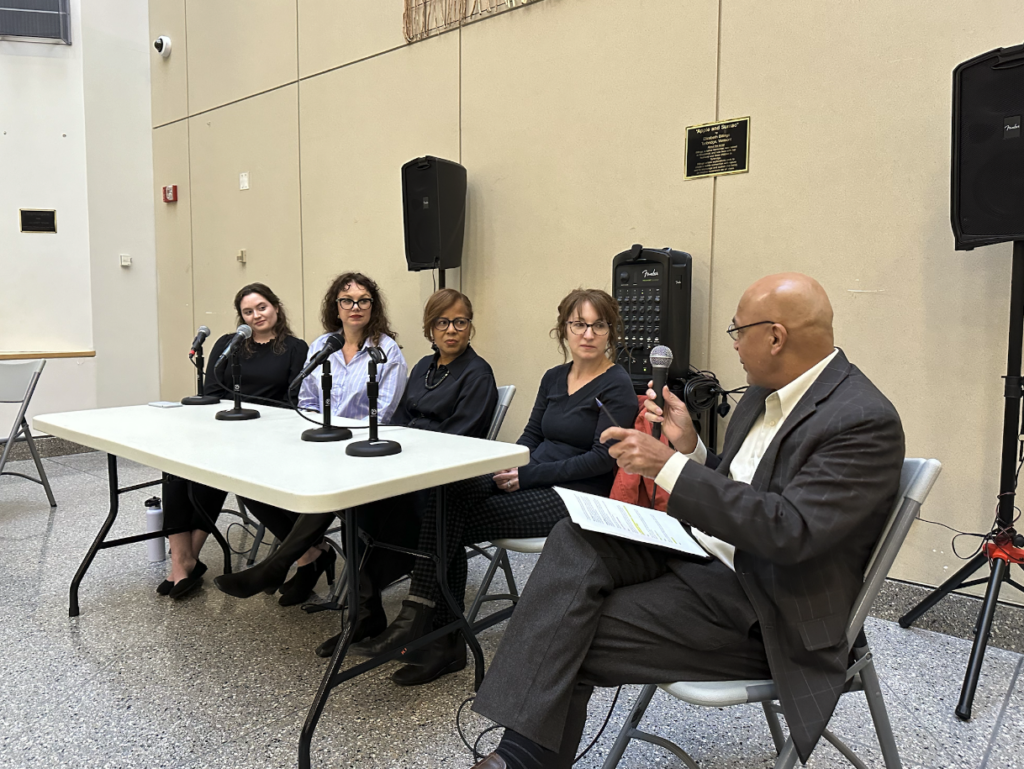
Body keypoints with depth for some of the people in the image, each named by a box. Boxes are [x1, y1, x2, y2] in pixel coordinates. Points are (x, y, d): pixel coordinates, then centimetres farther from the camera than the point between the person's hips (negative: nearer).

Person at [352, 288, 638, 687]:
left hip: (577, 497, -6)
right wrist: (512, 465, -6)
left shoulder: (617, 386, -6)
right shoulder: (554, 378, 15)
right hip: (535, 483, 6)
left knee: (454, 523, -20)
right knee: (450, 492, -20)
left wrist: (529, 474, -16)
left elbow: (603, 459, -13)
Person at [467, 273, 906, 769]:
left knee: (577, 638, -17)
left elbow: (790, 530, -28)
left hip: (759, 612, -8)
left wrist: (670, 466, -27)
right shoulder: (764, 394, 9)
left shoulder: (865, 422, -18)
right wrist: (689, 448, -2)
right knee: (575, 541, -16)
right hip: (699, 549, 8)